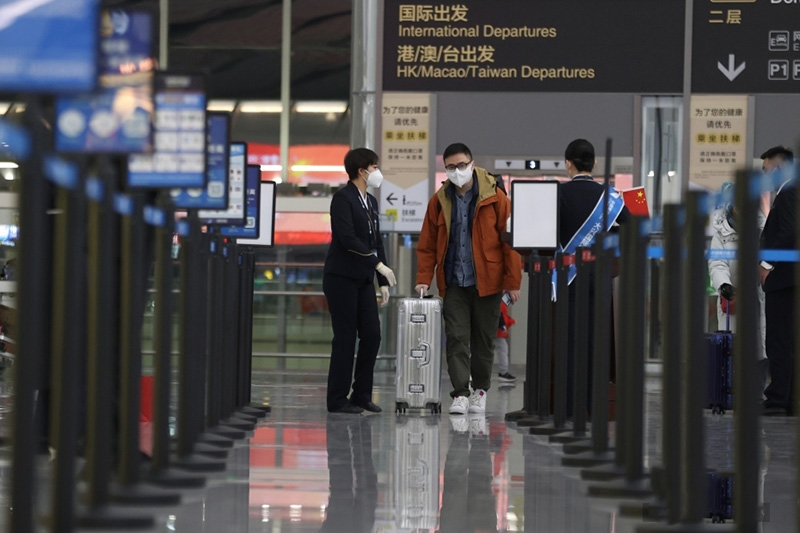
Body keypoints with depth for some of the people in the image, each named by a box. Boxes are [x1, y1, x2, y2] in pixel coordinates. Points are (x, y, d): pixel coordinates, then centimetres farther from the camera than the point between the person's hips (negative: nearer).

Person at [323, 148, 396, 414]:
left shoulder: (371, 202, 15)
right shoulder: (343, 198, -11)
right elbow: (347, 238, -21)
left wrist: (383, 281, 12)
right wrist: (379, 264, -22)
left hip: (363, 279, 8)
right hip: (342, 278, -8)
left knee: (371, 335, 3)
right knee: (345, 338, -5)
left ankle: (362, 395, 12)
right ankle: (338, 399, 2)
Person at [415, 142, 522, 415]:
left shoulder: (495, 198, -6)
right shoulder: (439, 201, 3)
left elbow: (510, 241, -5)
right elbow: (427, 244, 7)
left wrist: (512, 281, -8)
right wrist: (424, 278, -3)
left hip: (487, 281, -2)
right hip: (454, 282, 2)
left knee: (483, 339, 8)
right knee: (457, 338, -6)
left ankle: (480, 390, 21)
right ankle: (460, 394, -7)